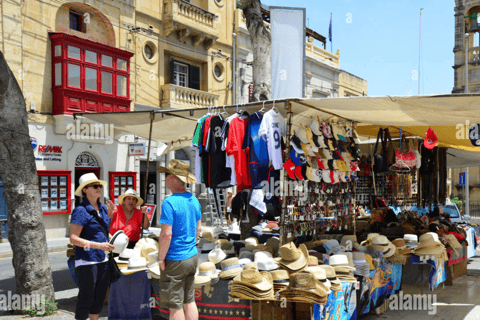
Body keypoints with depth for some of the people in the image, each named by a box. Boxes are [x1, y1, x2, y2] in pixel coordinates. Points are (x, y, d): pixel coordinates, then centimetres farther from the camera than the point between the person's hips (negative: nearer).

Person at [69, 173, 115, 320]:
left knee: (100, 296, 14)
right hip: (86, 260, -7)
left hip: (103, 259, 7)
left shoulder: (103, 208, 11)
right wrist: (99, 245, -24)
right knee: (86, 297, 0)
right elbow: (73, 239, -16)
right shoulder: (80, 210, -12)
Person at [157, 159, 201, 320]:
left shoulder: (169, 202, -19)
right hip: (192, 257, 8)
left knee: (175, 306, 3)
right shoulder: (194, 199, 5)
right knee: (189, 301, 17)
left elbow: (166, 234, -22)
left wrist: (161, 259, -12)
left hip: (175, 259, -8)